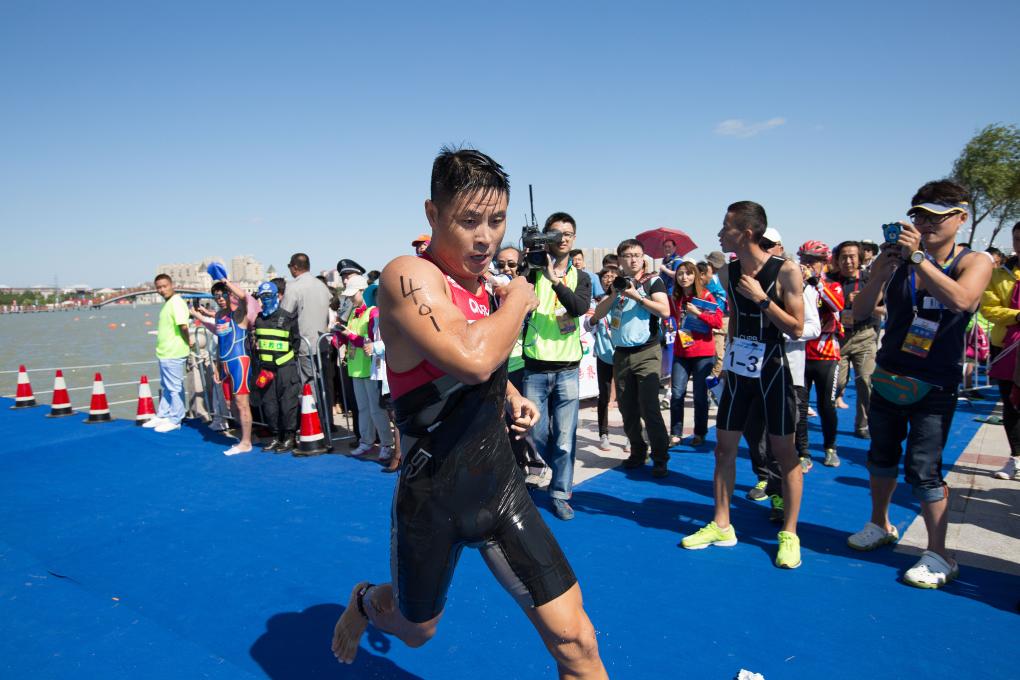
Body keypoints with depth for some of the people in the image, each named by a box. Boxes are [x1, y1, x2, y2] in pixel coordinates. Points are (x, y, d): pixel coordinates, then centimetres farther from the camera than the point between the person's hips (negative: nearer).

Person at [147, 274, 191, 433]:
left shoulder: (176, 302, -17)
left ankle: (174, 420, 10)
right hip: (165, 353, 10)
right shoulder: (168, 303, 14)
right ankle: (162, 416, 33)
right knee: (165, 387, 20)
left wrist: (187, 342, -13)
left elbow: (183, 326, -27)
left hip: (173, 354, -10)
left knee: (175, 388, 1)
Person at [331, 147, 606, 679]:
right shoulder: (408, 276, -20)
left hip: (501, 487, 5)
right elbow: (472, 358, -39)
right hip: (432, 499, -5)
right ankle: (365, 602, 57)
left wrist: (510, 393, 6)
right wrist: (519, 300, -20)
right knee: (415, 631, 23)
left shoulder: (484, 285, 3)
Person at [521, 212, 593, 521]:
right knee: (536, 436, 5)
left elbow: (581, 307, -14)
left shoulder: (580, 277, 8)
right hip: (535, 368, -1)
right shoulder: (533, 272, 3)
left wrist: (555, 279, -26)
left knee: (565, 439, 2)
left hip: (568, 369, 1)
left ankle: (560, 493, 15)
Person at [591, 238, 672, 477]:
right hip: (621, 354, 5)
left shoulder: (653, 281, 1)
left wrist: (637, 296, -18)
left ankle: (660, 459, -1)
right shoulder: (617, 283, 14)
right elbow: (598, 314, 6)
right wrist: (614, 293, -7)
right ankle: (638, 452, 22)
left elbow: (664, 311, -14)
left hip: (647, 352, -5)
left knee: (649, 407, -11)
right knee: (627, 408, 8)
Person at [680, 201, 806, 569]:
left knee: (784, 450, 3)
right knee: (724, 445, 8)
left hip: (773, 367, -5)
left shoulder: (786, 271, -13)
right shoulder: (731, 270, 4)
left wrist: (762, 299, -21)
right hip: (739, 368, 5)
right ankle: (721, 526, 21)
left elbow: (796, 328, -13)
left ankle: (789, 534, 17)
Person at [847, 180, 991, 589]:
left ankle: (938, 556, 7)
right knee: (881, 456, 16)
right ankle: (880, 525, 36)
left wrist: (918, 257, -29)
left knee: (923, 469, -7)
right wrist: (883, 271, -21)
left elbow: (961, 300, -30)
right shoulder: (896, 258, -1)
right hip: (888, 376, 4)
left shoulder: (974, 262, -7)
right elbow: (860, 313, -7)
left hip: (934, 385, -4)